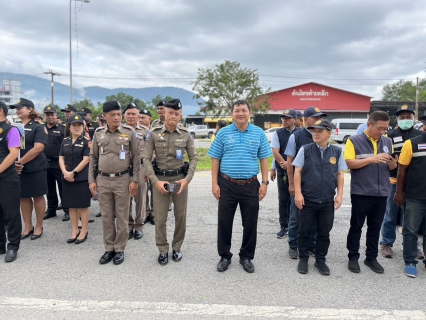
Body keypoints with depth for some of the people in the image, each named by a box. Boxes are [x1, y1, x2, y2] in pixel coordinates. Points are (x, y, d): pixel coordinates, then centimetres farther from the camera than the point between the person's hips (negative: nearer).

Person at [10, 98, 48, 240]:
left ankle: (39, 227, 17)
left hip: (35, 168, -5)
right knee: (23, 197, 11)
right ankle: (27, 227, 23)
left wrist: (20, 162, -17)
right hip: (18, 169, 5)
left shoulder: (37, 127, -6)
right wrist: (14, 164, -6)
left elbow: (38, 148, -17)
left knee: (38, 196, 4)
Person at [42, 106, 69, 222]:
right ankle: (51, 209, 26)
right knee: (50, 188, 14)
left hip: (59, 163, -4)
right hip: (45, 163, 4)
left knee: (63, 188, 2)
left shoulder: (62, 128, -3)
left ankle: (67, 210, 9)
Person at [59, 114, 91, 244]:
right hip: (68, 178, 5)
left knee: (83, 205, 2)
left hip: (82, 178, -5)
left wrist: (73, 172, -15)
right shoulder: (65, 141, 10)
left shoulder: (87, 141, -5)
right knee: (72, 205, 11)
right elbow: (61, 158, 8)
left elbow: (86, 159, -12)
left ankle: (84, 231, 14)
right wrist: (65, 172, -8)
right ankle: (74, 231, 22)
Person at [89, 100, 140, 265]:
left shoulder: (129, 132, -5)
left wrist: (135, 180, -7)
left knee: (122, 216, 6)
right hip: (103, 180, 3)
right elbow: (93, 157, 9)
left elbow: (136, 157, -3)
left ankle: (119, 249, 19)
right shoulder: (98, 133, 4)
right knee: (106, 216, 11)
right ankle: (109, 248, 24)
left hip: (123, 179, -3)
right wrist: (91, 180, 5)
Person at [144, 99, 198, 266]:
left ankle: (177, 247, 28)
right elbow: (146, 159, -5)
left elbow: (194, 158, 1)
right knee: (160, 218, 4)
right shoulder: (153, 134, -5)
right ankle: (163, 250, 21)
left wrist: (187, 179, -11)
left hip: (180, 178, 1)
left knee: (181, 216, 9)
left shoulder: (186, 135, -1)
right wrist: (155, 181, -14)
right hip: (160, 178, -1)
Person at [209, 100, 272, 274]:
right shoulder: (223, 133, 0)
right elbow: (215, 160, 2)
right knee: (224, 222, 7)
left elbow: (263, 159, 5)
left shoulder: (259, 133, 2)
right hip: (227, 185, 0)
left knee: (250, 223, 9)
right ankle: (225, 256, 25)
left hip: (251, 186, 1)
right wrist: (215, 183, -4)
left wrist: (264, 183, -1)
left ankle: (246, 257, 27)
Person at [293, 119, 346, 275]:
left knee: (324, 233, 12)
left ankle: (320, 260, 28)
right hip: (307, 199, -1)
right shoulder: (305, 150, -4)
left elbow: (340, 174, 6)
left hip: (328, 201, 2)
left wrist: (339, 195, 1)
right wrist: (298, 193, -8)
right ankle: (303, 259, 25)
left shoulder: (337, 151, 1)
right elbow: (297, 172, -3)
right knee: (304, 231, 10)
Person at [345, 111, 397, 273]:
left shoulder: (388, 142, 9)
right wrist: (371, 159, -22)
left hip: (381, 193, 4)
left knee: (375, 227, 14)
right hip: (361, 192, -4)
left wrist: (392, 163, -10)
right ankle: (353, 257, 19)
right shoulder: (354, 140, -6)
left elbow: (392, 166, 14)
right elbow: (349, 163, -13)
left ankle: (371, 257, 26)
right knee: (356, 226, 7)